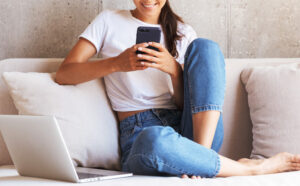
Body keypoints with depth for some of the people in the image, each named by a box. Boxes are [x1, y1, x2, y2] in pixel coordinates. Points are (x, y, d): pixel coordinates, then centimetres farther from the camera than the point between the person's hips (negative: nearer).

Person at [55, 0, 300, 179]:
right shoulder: (109, 22, 11)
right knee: (155, 140, -42)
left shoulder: (183, 34, 17)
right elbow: (63, 74, 0)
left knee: (204, 47, -17)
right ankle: (252, 169, -21)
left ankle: (199, 158, -27)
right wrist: (117, 64, -15)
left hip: (190, 128, 3)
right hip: (140, 134, -3)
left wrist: (174, 70, -14)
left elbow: (186, 103, 7)